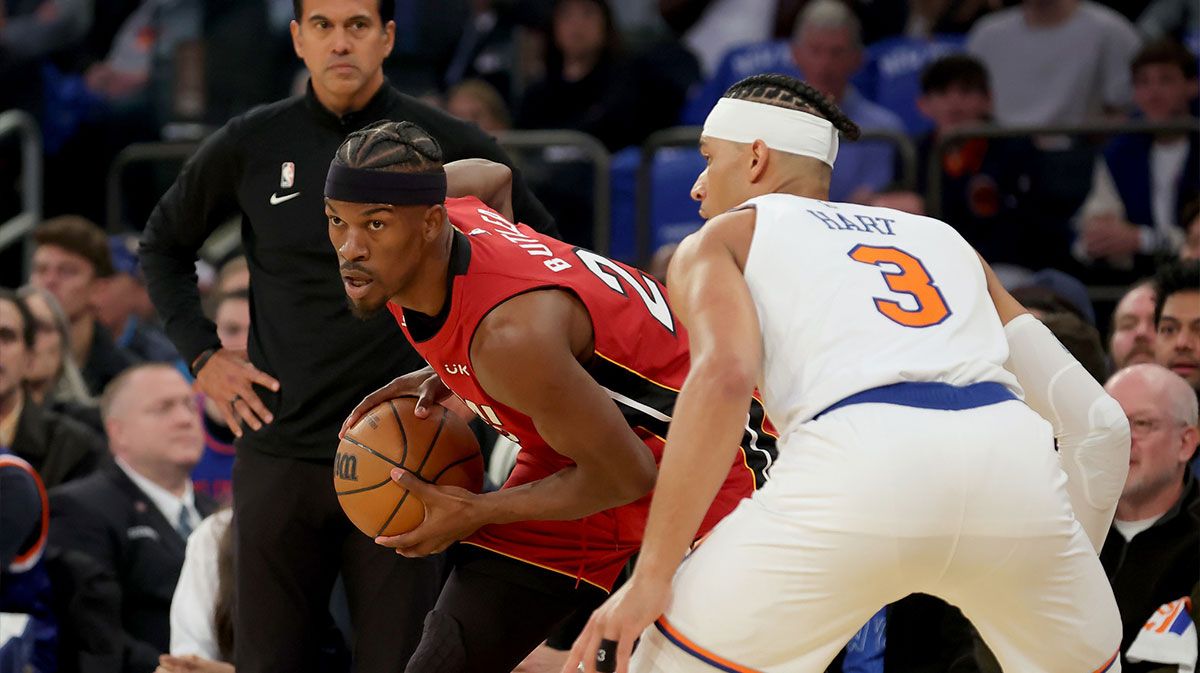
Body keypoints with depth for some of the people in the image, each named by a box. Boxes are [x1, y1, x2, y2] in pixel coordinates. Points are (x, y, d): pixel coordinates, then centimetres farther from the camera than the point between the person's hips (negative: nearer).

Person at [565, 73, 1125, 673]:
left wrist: (652, 576, -3)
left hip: (860, 455, -4)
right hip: (1010, 455, 4)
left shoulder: (721, 239, 24)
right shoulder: (943, 238, 36)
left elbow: (724, 376, 0)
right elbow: (1098, 419, 27)